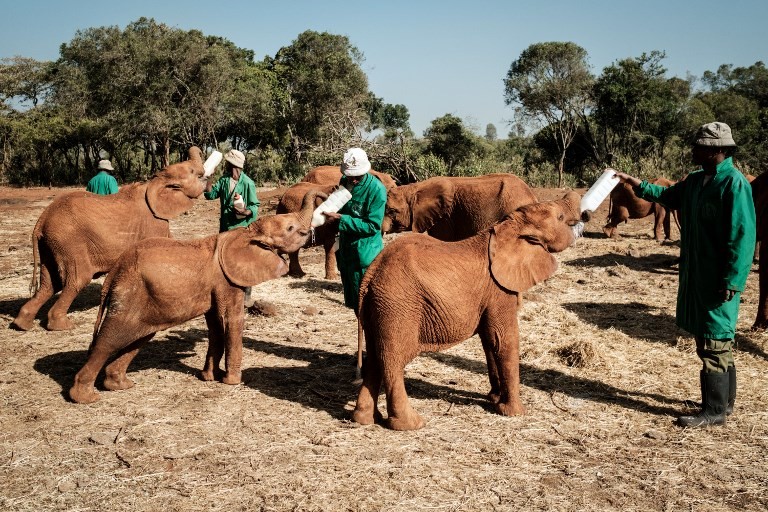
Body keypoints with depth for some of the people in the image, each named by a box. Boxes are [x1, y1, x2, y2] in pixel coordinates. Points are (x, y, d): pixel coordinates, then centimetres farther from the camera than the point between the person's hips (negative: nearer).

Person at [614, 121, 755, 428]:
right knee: (717, 340, 17)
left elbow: (742, 236, -21)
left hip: (718, 280, -9)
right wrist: (639, 186, 20)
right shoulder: (695, 181, 9)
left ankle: (714, 411, 7)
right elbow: (670, 196, 30)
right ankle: (724, 400, 29)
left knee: (714, 343, -2)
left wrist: (731, 281, -22)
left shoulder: (734, 184, -17)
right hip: (695, 275, 9)